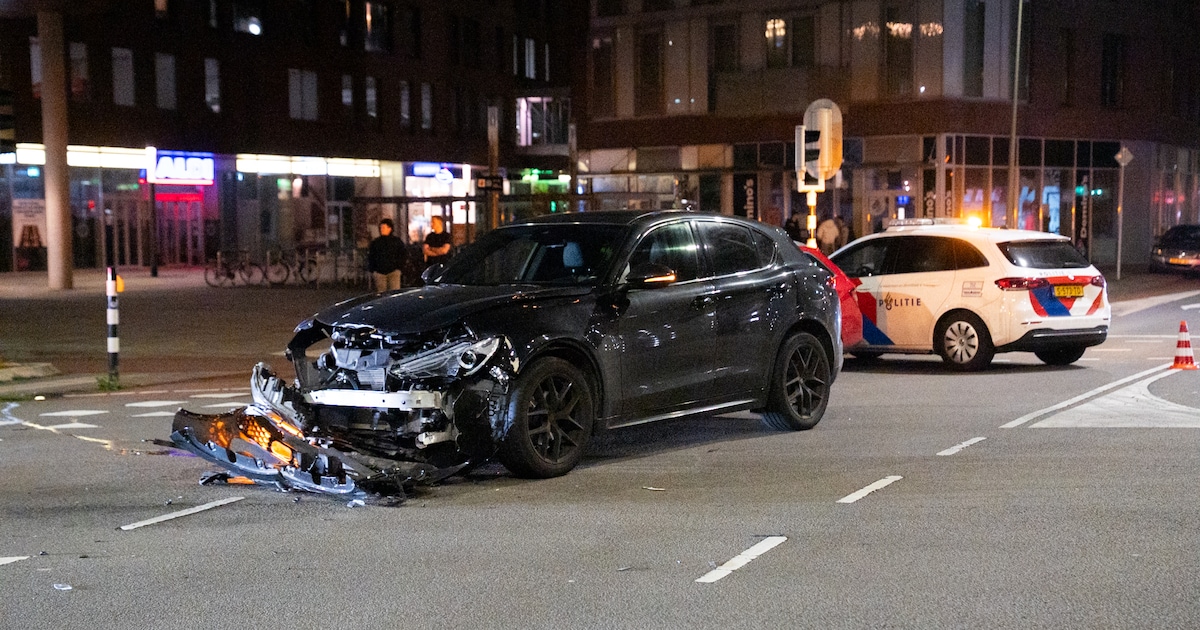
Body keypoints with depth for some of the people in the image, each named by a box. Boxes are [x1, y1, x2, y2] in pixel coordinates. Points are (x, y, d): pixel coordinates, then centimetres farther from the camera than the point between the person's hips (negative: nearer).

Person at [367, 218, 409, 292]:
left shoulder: (397, 241, 6)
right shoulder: (375, 242, 11)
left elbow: (404, 254, 9)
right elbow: (370, 257, 16)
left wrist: (399, 266, 1)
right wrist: (372, 270, 7)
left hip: (393, 272, -2)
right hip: (379, 272, 2)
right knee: (381, 294, 0)